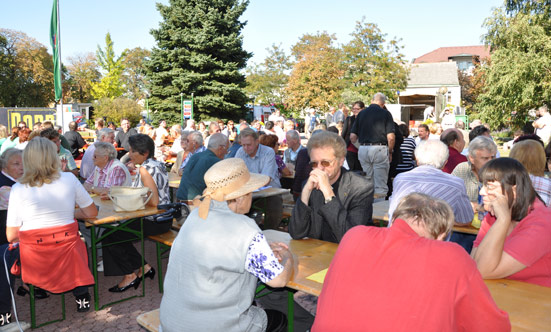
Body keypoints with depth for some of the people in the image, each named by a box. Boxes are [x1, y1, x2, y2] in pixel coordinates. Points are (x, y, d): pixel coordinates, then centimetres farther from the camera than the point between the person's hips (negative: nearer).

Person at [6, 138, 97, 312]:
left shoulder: (18, 189, -7)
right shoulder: (69, 179, -6)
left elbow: (11, 236, -2)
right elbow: (92, 213, 4)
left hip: (34, 261, 1)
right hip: (67, 254, 0)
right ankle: (82, 295, 21)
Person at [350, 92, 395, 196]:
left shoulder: (361, 113, 10)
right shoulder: (385, 113, 0)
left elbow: (352, 137, 6)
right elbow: (390, 137, -7)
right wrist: (390, 152, 7)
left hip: (363, 149, 4)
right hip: (379, 149, -4)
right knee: (380, 186, 1)